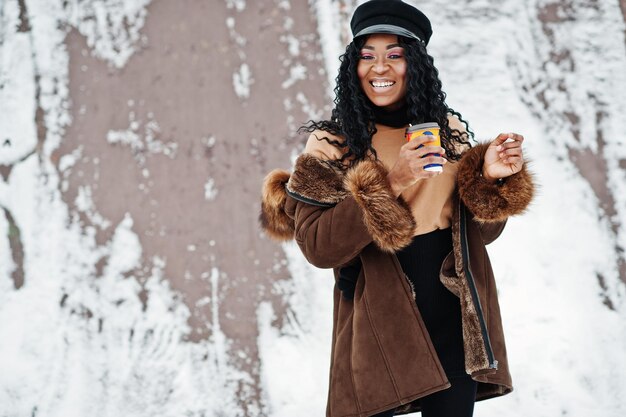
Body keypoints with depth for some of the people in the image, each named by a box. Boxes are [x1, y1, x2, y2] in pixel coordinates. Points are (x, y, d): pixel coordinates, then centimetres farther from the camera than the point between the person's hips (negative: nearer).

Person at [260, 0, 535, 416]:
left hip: (457, 320, 3)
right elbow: (317, 246, -13)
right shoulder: (331, 143, -3)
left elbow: (481, 232, 9)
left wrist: (489, 177, -10)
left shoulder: (450, 131, 6)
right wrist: (387, 185, -22)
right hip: (380, 330, -3)